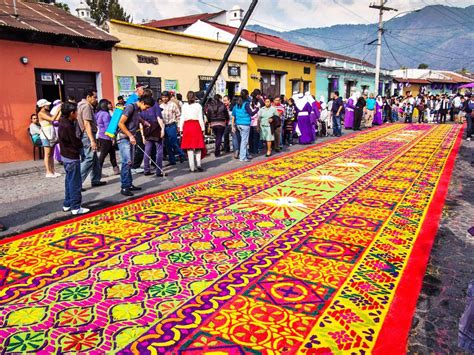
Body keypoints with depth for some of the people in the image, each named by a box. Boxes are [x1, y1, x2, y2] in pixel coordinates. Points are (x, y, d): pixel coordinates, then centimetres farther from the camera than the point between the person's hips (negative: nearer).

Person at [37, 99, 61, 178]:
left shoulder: (47, 113, 15)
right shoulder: (41, 113, -8)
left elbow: (57, 119, 10)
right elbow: (52, 119, -19)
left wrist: (61, 110, 5)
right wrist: (58, 110, -14)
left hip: (52, 135, 8)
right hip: (46, 135, -8)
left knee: (51, 154, 8)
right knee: (47, 154, -6)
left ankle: (53, 171, 11)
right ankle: (48, 172, -4)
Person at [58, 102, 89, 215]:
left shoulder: (64, 122, 7)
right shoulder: (68, 126, -23)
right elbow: (76, 143, -19)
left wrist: (78, 140, -4)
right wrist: (82, 141, 0)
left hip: (67, 156, 10)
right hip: (72, 157, -10)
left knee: (69, 181, 18)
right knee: (75, 183, -2)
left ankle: (67, 204, 27)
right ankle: (76, 207, 4)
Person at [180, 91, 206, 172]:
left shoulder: (184, 106, 4)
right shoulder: (198, 105, 1)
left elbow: (182, 118, 3)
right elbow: (200, 118, -1)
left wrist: (181, 129, 8)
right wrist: (203, 128, 5)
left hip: (187, 126, 1)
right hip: (196, 126, -1)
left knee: (189, 148, 4)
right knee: (198, 146, 8)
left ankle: (192, 167, 5)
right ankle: (198, 163, -7)